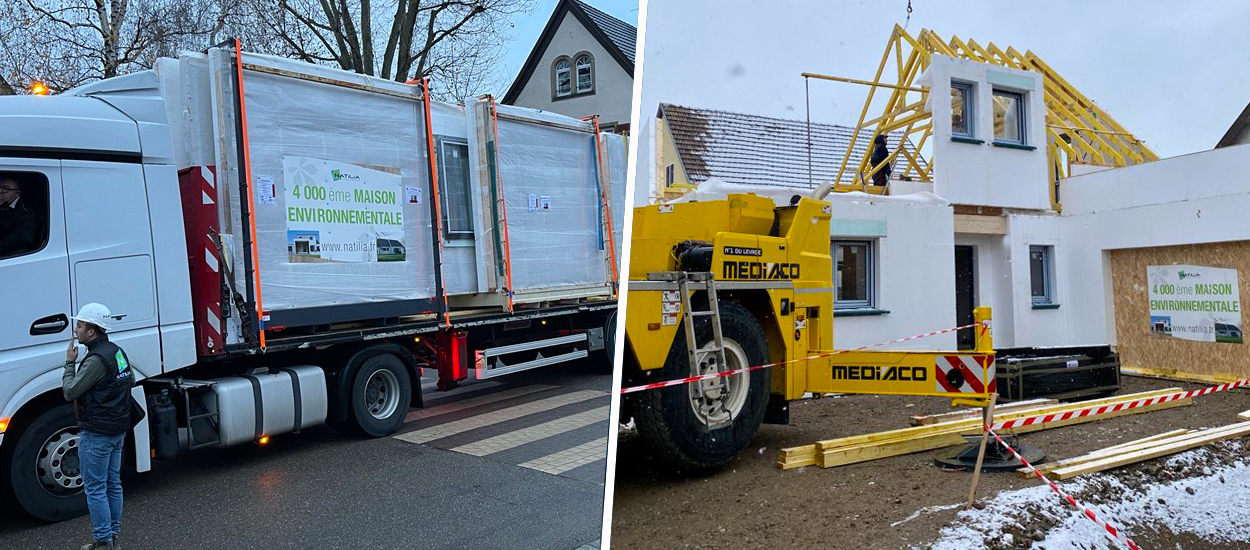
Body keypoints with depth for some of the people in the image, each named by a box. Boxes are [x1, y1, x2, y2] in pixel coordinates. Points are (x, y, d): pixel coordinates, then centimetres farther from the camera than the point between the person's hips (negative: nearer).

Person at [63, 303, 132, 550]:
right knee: (112, 484, 15)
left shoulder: (96, 360, -21)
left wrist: (69, 362, -7)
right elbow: (130, 381, 22)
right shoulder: (117, 351, 8)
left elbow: (69, 392, -17)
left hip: (96, 433, -9)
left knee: (95, 489, -1)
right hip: (118, 429, 9)